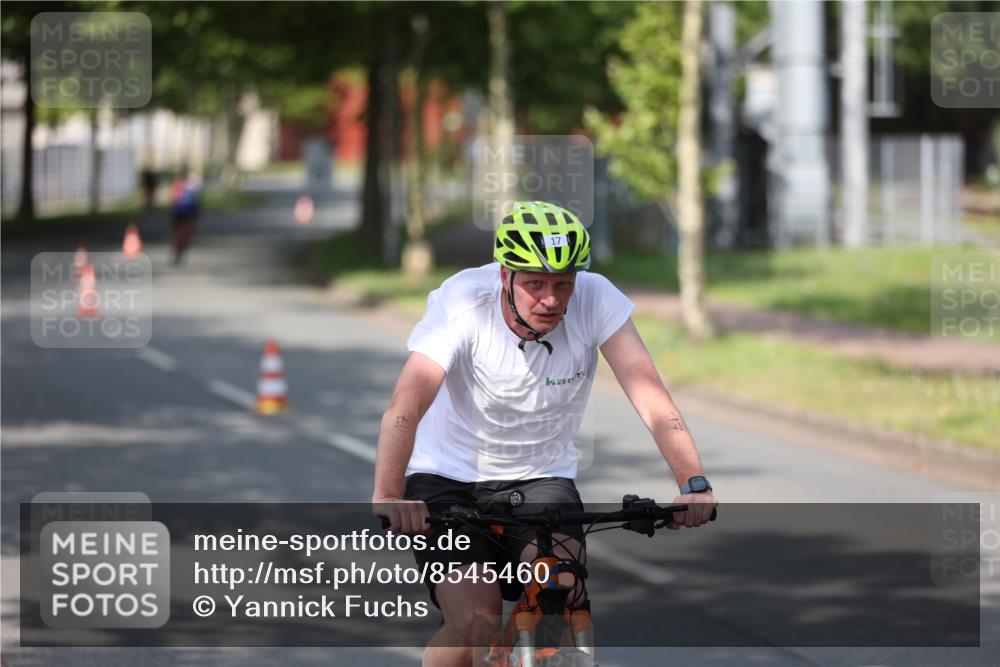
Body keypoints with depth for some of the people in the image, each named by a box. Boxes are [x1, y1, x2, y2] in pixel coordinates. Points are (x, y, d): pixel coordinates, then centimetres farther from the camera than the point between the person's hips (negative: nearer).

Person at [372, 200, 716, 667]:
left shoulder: (595, 300, -18)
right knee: (475, 625, -20)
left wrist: (694, 484, -39)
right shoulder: (463, 302, -24)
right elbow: (405, 406, -34)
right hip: (449, 476, -2)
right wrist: (387, 496, -49)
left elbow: (650, 397, -24)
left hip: (540, 478, 2)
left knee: (565, 589, -26)